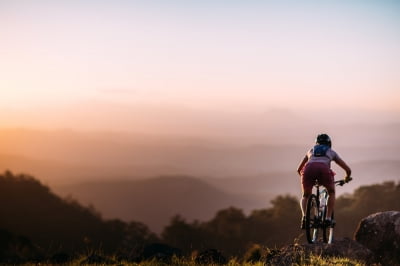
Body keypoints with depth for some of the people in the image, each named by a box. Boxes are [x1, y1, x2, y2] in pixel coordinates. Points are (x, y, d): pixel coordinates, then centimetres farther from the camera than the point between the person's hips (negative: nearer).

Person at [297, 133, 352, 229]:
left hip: (309, 169, 1)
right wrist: (347, 179, 57)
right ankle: (328, 218, 16)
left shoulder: (311, 150, 40)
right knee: (331, 193, 28)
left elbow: (299, 169, 48)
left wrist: (305, 178, 66)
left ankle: (304, 216, -2)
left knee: (305, 196, 24)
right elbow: (348, 170, 35)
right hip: (324, 169, -1)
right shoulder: (332, 152, 35)